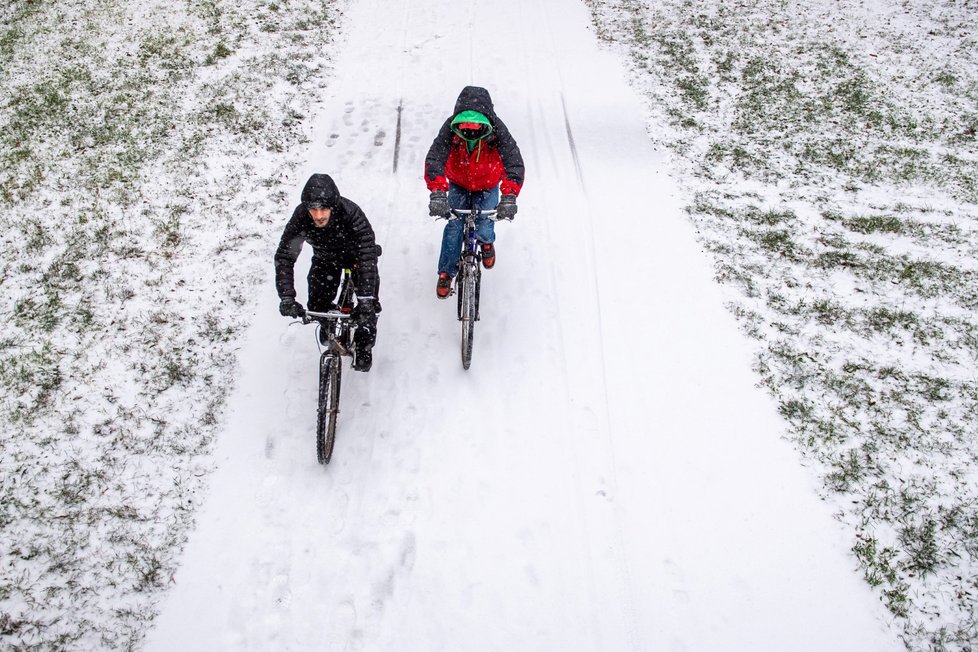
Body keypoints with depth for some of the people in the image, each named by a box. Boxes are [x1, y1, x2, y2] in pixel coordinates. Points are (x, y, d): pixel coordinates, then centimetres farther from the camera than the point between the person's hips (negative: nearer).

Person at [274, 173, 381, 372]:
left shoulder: (351, 213, -41)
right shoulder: (301, 216, -33)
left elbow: (367, 255, -45)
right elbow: (284, 256, -32)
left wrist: (366, 300, -54)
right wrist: (287, 297, -44)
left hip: (356, 255, -2)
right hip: (325, 258, 2)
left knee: (368, 303, -13)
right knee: (317, 305, -6)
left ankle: (363, 348, 11)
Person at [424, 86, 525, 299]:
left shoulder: (497, 130, -32)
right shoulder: (450, 128, -30)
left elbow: (514, 161, -38)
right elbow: (434, 158, -38)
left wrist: (509, 197, -51)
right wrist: (437, 193, -52)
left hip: (487, 187, -1)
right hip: (458, 185, 1)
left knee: (482, 231, -7)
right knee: (454, 227, -8)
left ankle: (486, 243, 32)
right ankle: (446, 273, 12)